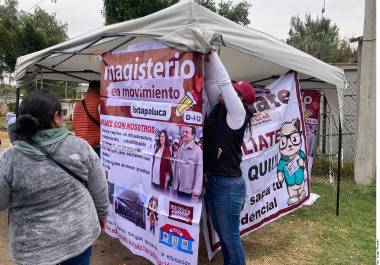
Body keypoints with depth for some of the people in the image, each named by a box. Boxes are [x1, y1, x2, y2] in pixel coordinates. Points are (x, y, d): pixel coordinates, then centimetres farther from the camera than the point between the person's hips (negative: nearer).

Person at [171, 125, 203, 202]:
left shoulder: (197, 150, -11)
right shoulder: (180, 149, 8)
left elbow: (199, 173, -14)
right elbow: (176, 170, 11)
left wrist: (196, 192, -18)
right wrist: (173, 187, 10)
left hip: (190, 191, -5)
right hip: (179, 189, 6)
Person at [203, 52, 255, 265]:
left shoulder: (237, 113, -12)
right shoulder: (218, 111, 8)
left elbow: (224, 81, -20)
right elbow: (211, 82, 11)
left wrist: (212, 53, -15)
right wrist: (207, 61, 2)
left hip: (228, 184, -8)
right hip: (212, 181, 8)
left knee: (230, 237, 5)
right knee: (222, 234, 21)